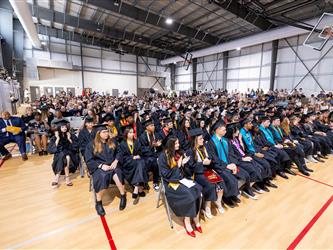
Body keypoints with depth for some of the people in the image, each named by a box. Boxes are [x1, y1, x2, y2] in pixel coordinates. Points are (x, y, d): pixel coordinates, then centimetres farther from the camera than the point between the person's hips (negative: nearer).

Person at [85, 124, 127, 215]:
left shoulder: (112, 141, 7)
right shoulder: (91, 145, -2)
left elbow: (118, 152, 9)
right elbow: (89, 161, -4)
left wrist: (115, 161, -11)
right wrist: (101, 165, -18)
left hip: (112, 165, 2)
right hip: (98, 167, -1)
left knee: (117, 173, -32)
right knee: (103, 176, -34)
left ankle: (123, 195, -13)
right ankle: (98, 203, -15)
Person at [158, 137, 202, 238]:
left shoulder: (179, 153, 7)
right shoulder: (163, 156, -12)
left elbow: (185, 170, 12)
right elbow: (166, 174, -14)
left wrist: (184, 164, -10)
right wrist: (178, 166, -17)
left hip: (182, 178, 6)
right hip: (170, 181, -6)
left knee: (197, 190, -19)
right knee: (188, 194, -26)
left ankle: (195, 218, -8)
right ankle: (187, 221, -6)